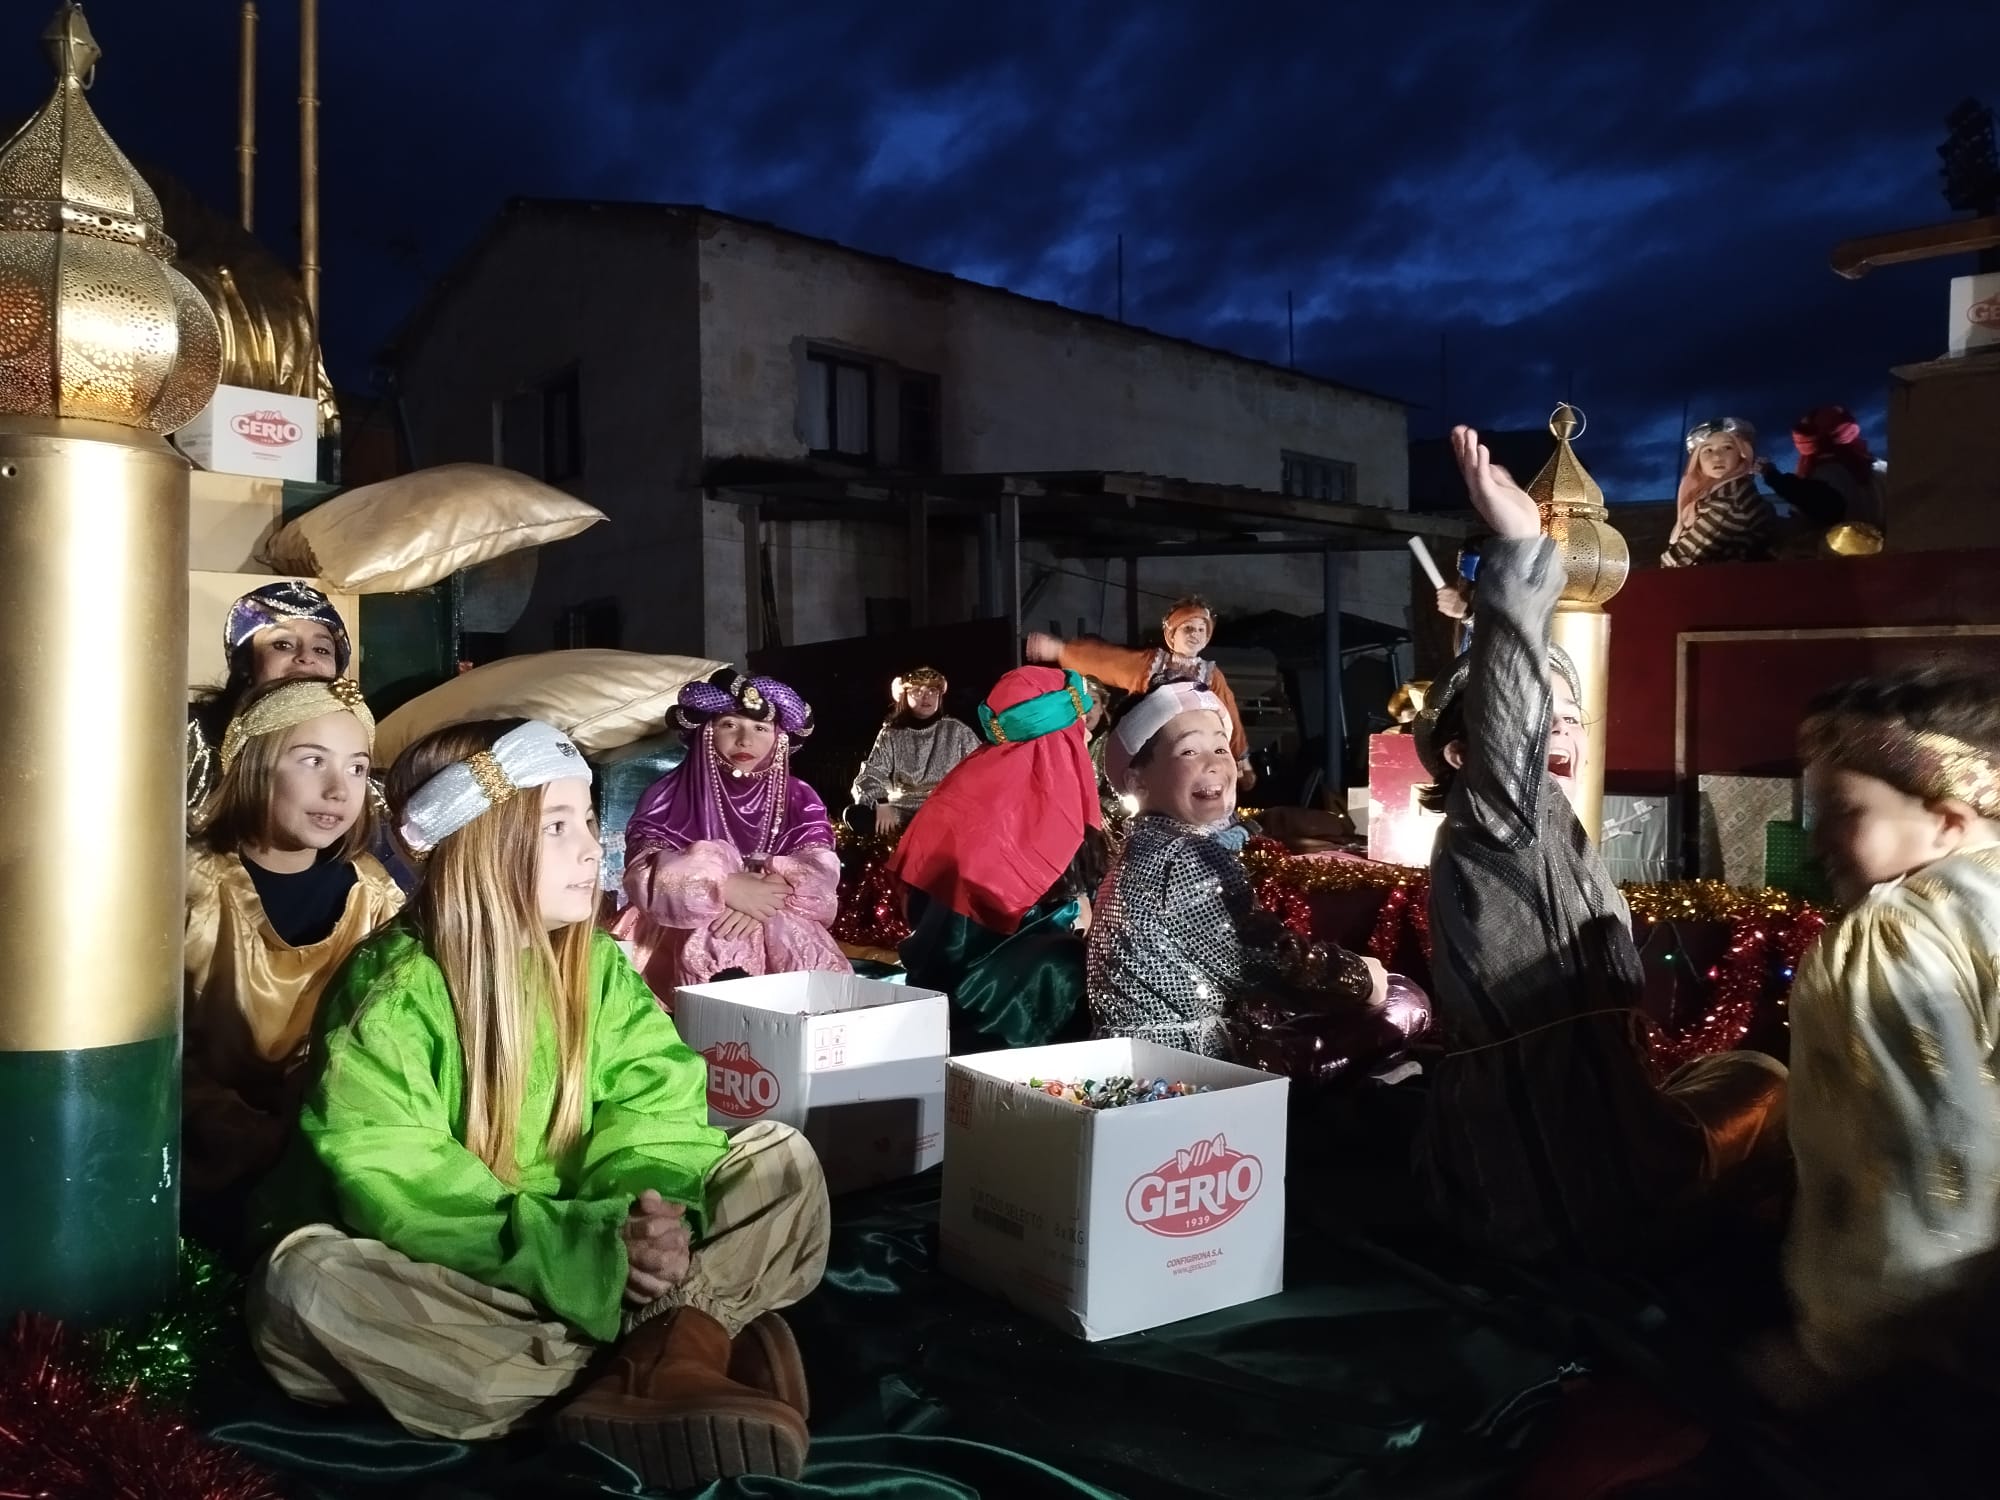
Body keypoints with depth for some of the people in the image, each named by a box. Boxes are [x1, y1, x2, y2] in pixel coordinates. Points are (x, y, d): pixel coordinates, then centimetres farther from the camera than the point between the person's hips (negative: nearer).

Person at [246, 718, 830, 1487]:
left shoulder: (595, 963, 1)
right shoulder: (390, 993, -16)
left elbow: (654, 1101, -7)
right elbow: (392, 1188, -25)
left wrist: (655, 1208, -30)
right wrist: (583, 1248, -33)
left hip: (595, 1260, 4)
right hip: (448, 1281, -4)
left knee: (780, 1162, -8)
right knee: (304, 1285, -35)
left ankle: (667, 1352, -35)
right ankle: (677, 1336, -34)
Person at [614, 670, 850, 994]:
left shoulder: (798, 799, 7)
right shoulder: (671, 795, 0)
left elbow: (820, 876, -8)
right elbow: (645, 873, -14)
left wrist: (763, 903, -27)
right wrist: (726, 889, -26)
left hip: (779, 928, 1)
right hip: (688, 931, -1)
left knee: (801, 946, -29)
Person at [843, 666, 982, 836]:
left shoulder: (957, 731, 10)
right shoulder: (891, 735, 10)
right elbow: (869, 775, 0)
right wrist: (881, 804, -21)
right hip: (901, 811, 0)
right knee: (856, 814, -27)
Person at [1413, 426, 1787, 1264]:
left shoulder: (1543, 838, 10)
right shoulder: (1499, 824, -15)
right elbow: (1506, 716, -36)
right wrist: (1519, 552, -42)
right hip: (1575, 1195, -8)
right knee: (1761, 1081, 18)